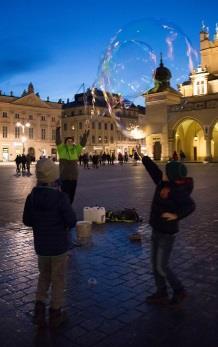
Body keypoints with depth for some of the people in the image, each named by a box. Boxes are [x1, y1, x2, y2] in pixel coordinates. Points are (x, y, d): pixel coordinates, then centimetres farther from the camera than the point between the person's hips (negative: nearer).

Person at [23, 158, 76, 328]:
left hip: (41, 246, 4)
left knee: (44, 276, 25)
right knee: (58, 279, 14)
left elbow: (27, 221, 1)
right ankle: (55, 313, 26)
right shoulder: (60, 197, -23)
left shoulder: (32, 197, -9)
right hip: (59, 246, -4)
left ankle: (39, 308, 18)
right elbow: (72, 222, -18)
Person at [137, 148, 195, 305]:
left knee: (161, 267, 1)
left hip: (167, 233, -9)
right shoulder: (163, 183, -1)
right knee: (155, 264, 15)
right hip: (156, 230, 9)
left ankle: (179, 291, 22)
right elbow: (152, 168, 10)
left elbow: (190, 205, -35)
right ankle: (162, 294, 29)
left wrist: (176, 215, -38)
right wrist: (143, 157, 15)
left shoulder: (178, 190, -23)